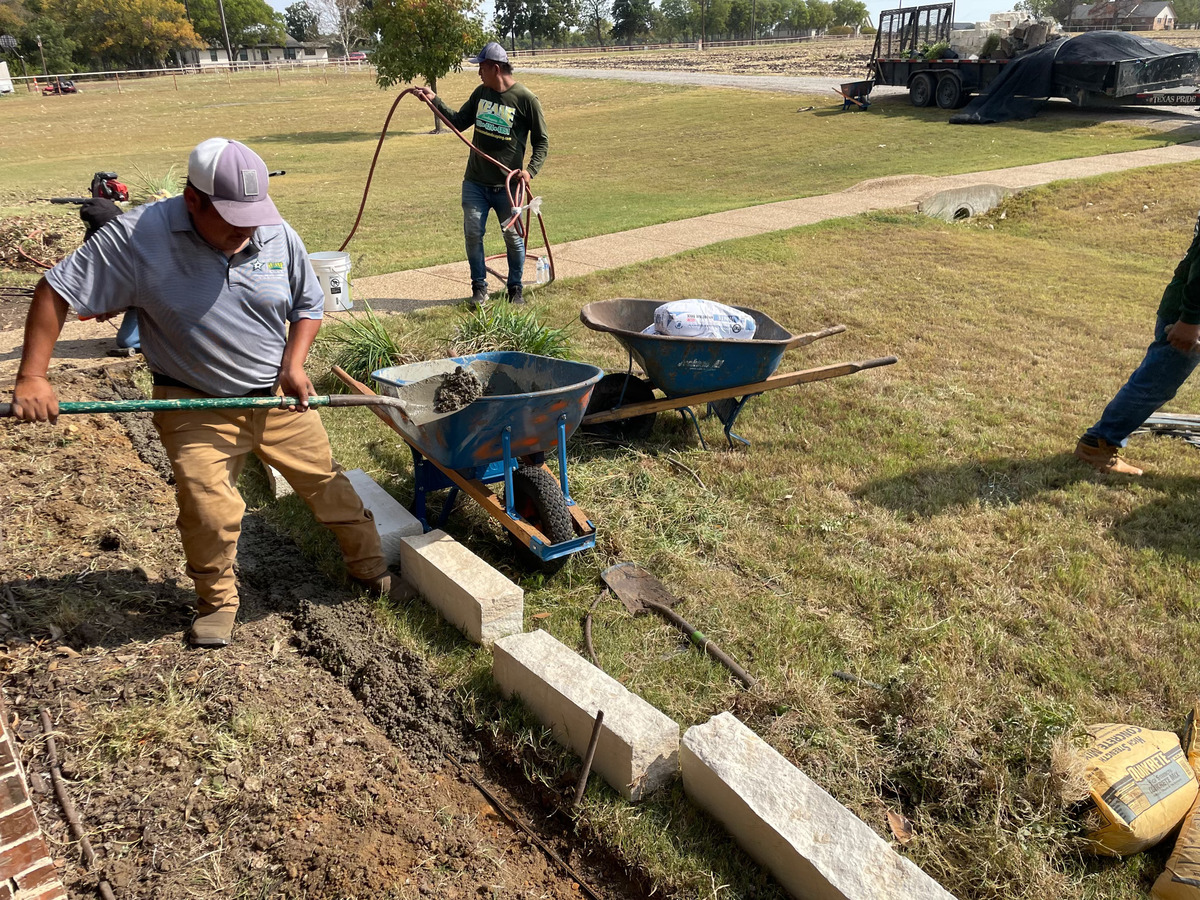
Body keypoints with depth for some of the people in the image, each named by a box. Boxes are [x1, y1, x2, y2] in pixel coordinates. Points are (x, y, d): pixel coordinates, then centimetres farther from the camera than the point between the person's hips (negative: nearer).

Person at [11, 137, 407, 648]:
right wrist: (32, 377, -20)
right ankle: (217, 602, 17)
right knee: (210, 512, -10)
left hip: (278, 395, 3)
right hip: (194, 405, -3)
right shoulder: (137, 237, -18)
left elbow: (308, 304, 8)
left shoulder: (278, 236, -7)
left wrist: (294, 364, -7)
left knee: (325, 483, 10)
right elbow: (55, 292, -14)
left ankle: (369, 567, 31)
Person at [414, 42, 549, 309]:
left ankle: (515, 288, 23)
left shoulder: (525, 99, -10)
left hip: (507, 185, -4)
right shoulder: (481, 92, 6)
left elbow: (541, 141, -6)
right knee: (473, 234, 2)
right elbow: (459, 122, 15)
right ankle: (479, 287, 16)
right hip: (475, 182, 4)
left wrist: (531, 170, -18)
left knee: (513, 237, 6)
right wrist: (434, 100, 5)